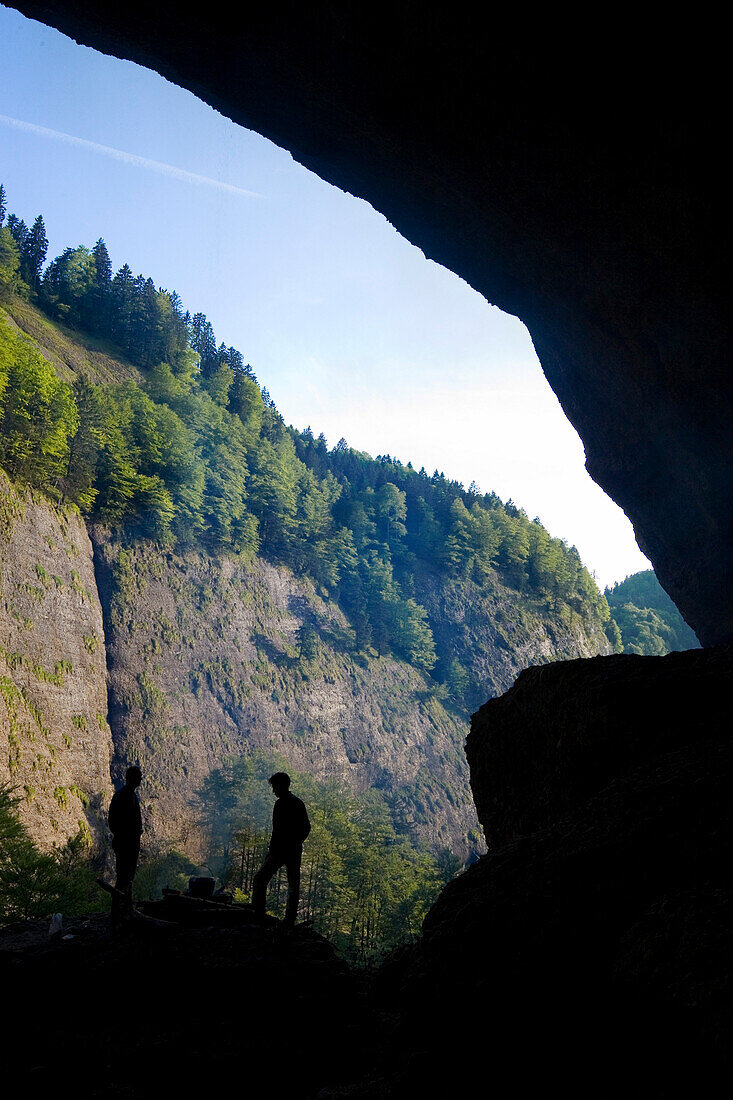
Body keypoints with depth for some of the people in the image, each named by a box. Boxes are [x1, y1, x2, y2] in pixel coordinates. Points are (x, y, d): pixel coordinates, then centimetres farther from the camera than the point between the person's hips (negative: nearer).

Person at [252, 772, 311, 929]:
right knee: (294, 885, 11)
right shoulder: (299, 803, 10)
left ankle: (257, 914, 1)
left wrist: (271, 850, -13)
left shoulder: (281, 803, -14)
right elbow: (307, 828, 17)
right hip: (296, 851, 7)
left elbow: (278, 830, -19)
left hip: (281, 850, -7)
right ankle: (290, 920, 12)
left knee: (260, 880, 4)